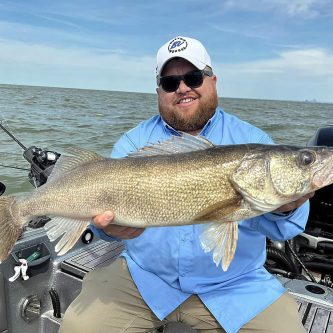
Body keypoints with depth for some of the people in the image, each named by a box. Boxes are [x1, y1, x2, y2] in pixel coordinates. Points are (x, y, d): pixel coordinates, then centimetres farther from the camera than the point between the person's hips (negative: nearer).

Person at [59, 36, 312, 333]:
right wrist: (109, 226, -33)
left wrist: (283, 210, -32)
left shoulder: (252, 141, -3)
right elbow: (109, 196, -10)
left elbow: (276, 228, -9)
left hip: (234, 285, 1)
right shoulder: (134, 142, 0)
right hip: (144, 276, 1)